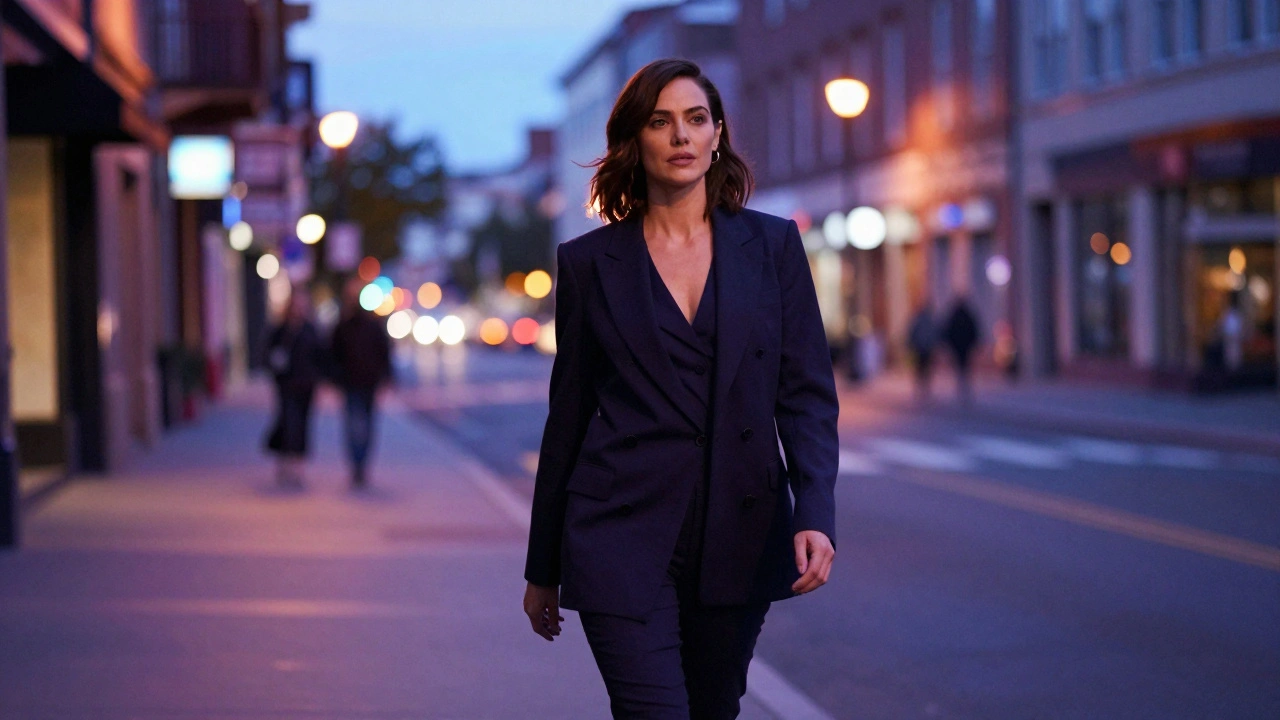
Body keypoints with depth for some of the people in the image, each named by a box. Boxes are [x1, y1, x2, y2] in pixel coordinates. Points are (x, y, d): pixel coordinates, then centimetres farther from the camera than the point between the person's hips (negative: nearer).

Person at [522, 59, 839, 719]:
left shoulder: (772, 246, 6)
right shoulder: (590, 262, 4)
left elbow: (807, 393, 3)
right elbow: (568, 415, 9)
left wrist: (815, 515, -13)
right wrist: (543, 568, 11)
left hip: (737, 535, 2)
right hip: (622, 534, -2)